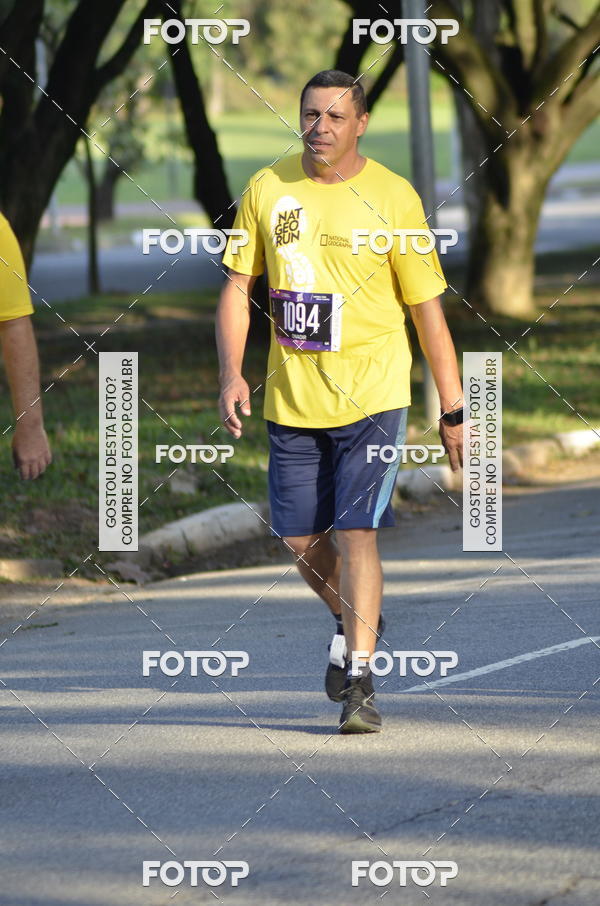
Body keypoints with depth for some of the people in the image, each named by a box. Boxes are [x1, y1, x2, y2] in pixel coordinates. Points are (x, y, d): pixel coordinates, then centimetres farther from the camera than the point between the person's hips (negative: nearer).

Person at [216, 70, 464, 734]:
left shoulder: (393, 199, -6)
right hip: (292, 398, 4)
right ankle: (352, 622, 38)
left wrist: (452, 410, -1)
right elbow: (238, 286, 7)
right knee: (300, 537, 9)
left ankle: (359, 679, -9)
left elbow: (427, 307, -1)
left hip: (371, 394, -4)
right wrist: (231, 373, -7)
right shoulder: (267, 189, 2)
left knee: (356, 530, -14)